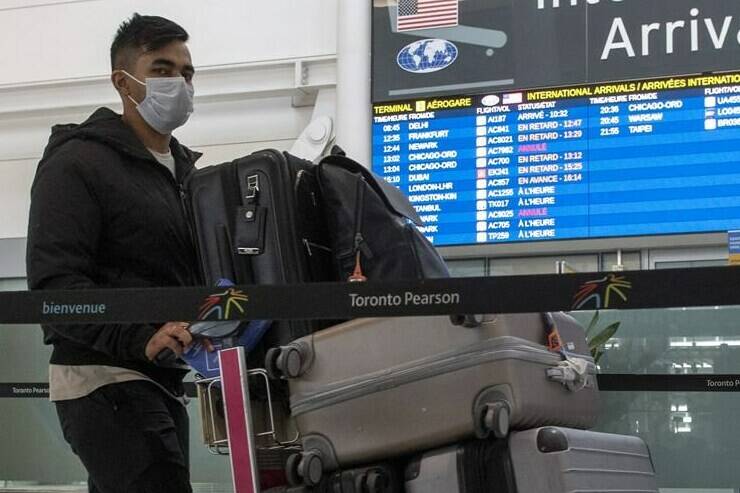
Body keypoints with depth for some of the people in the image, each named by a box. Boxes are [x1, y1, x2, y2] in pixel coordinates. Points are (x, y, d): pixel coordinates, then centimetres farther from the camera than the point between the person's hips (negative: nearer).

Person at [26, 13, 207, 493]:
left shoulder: (185, 170, 19)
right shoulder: (77, 163, -7)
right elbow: (54, 283, -18)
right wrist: (139, 337, -31)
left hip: (161, 382, 9)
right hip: (103, 378, -9)